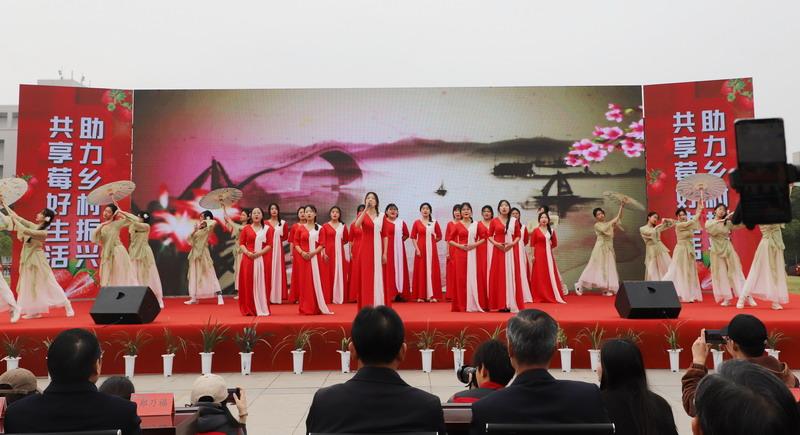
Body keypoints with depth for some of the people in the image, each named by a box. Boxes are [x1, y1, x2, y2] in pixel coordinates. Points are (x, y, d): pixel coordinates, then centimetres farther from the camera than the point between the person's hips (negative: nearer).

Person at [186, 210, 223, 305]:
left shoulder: (208, 229, -4)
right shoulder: (197, 229, 13)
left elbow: (214, 222, -25)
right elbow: (189, 239, 7)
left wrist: (205, 221, -11)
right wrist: (194, 230, -5)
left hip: (203, 253, -6)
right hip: (194, 254, 7)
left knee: (210, 274, -11)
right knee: (194, 275, 10)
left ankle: (219, 297, -14)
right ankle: (193, 298, 17)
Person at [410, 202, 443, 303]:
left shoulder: (434, 223, 6)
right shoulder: (417, 222, 2)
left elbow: (439, 236, 13)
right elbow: (413, 237, 1)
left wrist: (431, 241, 2)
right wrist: (417, 249, -8)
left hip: (431, 249, 1)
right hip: (420, 249, -1)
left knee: (432, 270, 0)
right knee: (421, 270, -1)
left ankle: (432, 295, 6)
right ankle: (421, 296, 4)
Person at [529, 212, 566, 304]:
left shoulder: (551, 231, 8)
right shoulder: (535, 230, -2)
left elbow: (555, 243, 16)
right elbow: (532, 244, -4)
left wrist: (548, 247, 5)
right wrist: (533, 255, -10)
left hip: (549, 255, 4)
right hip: (539, 255, -3)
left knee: (551, 275, 4)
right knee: (539, 276, -1)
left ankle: (551, 296, 11)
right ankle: (539, 297, 5)